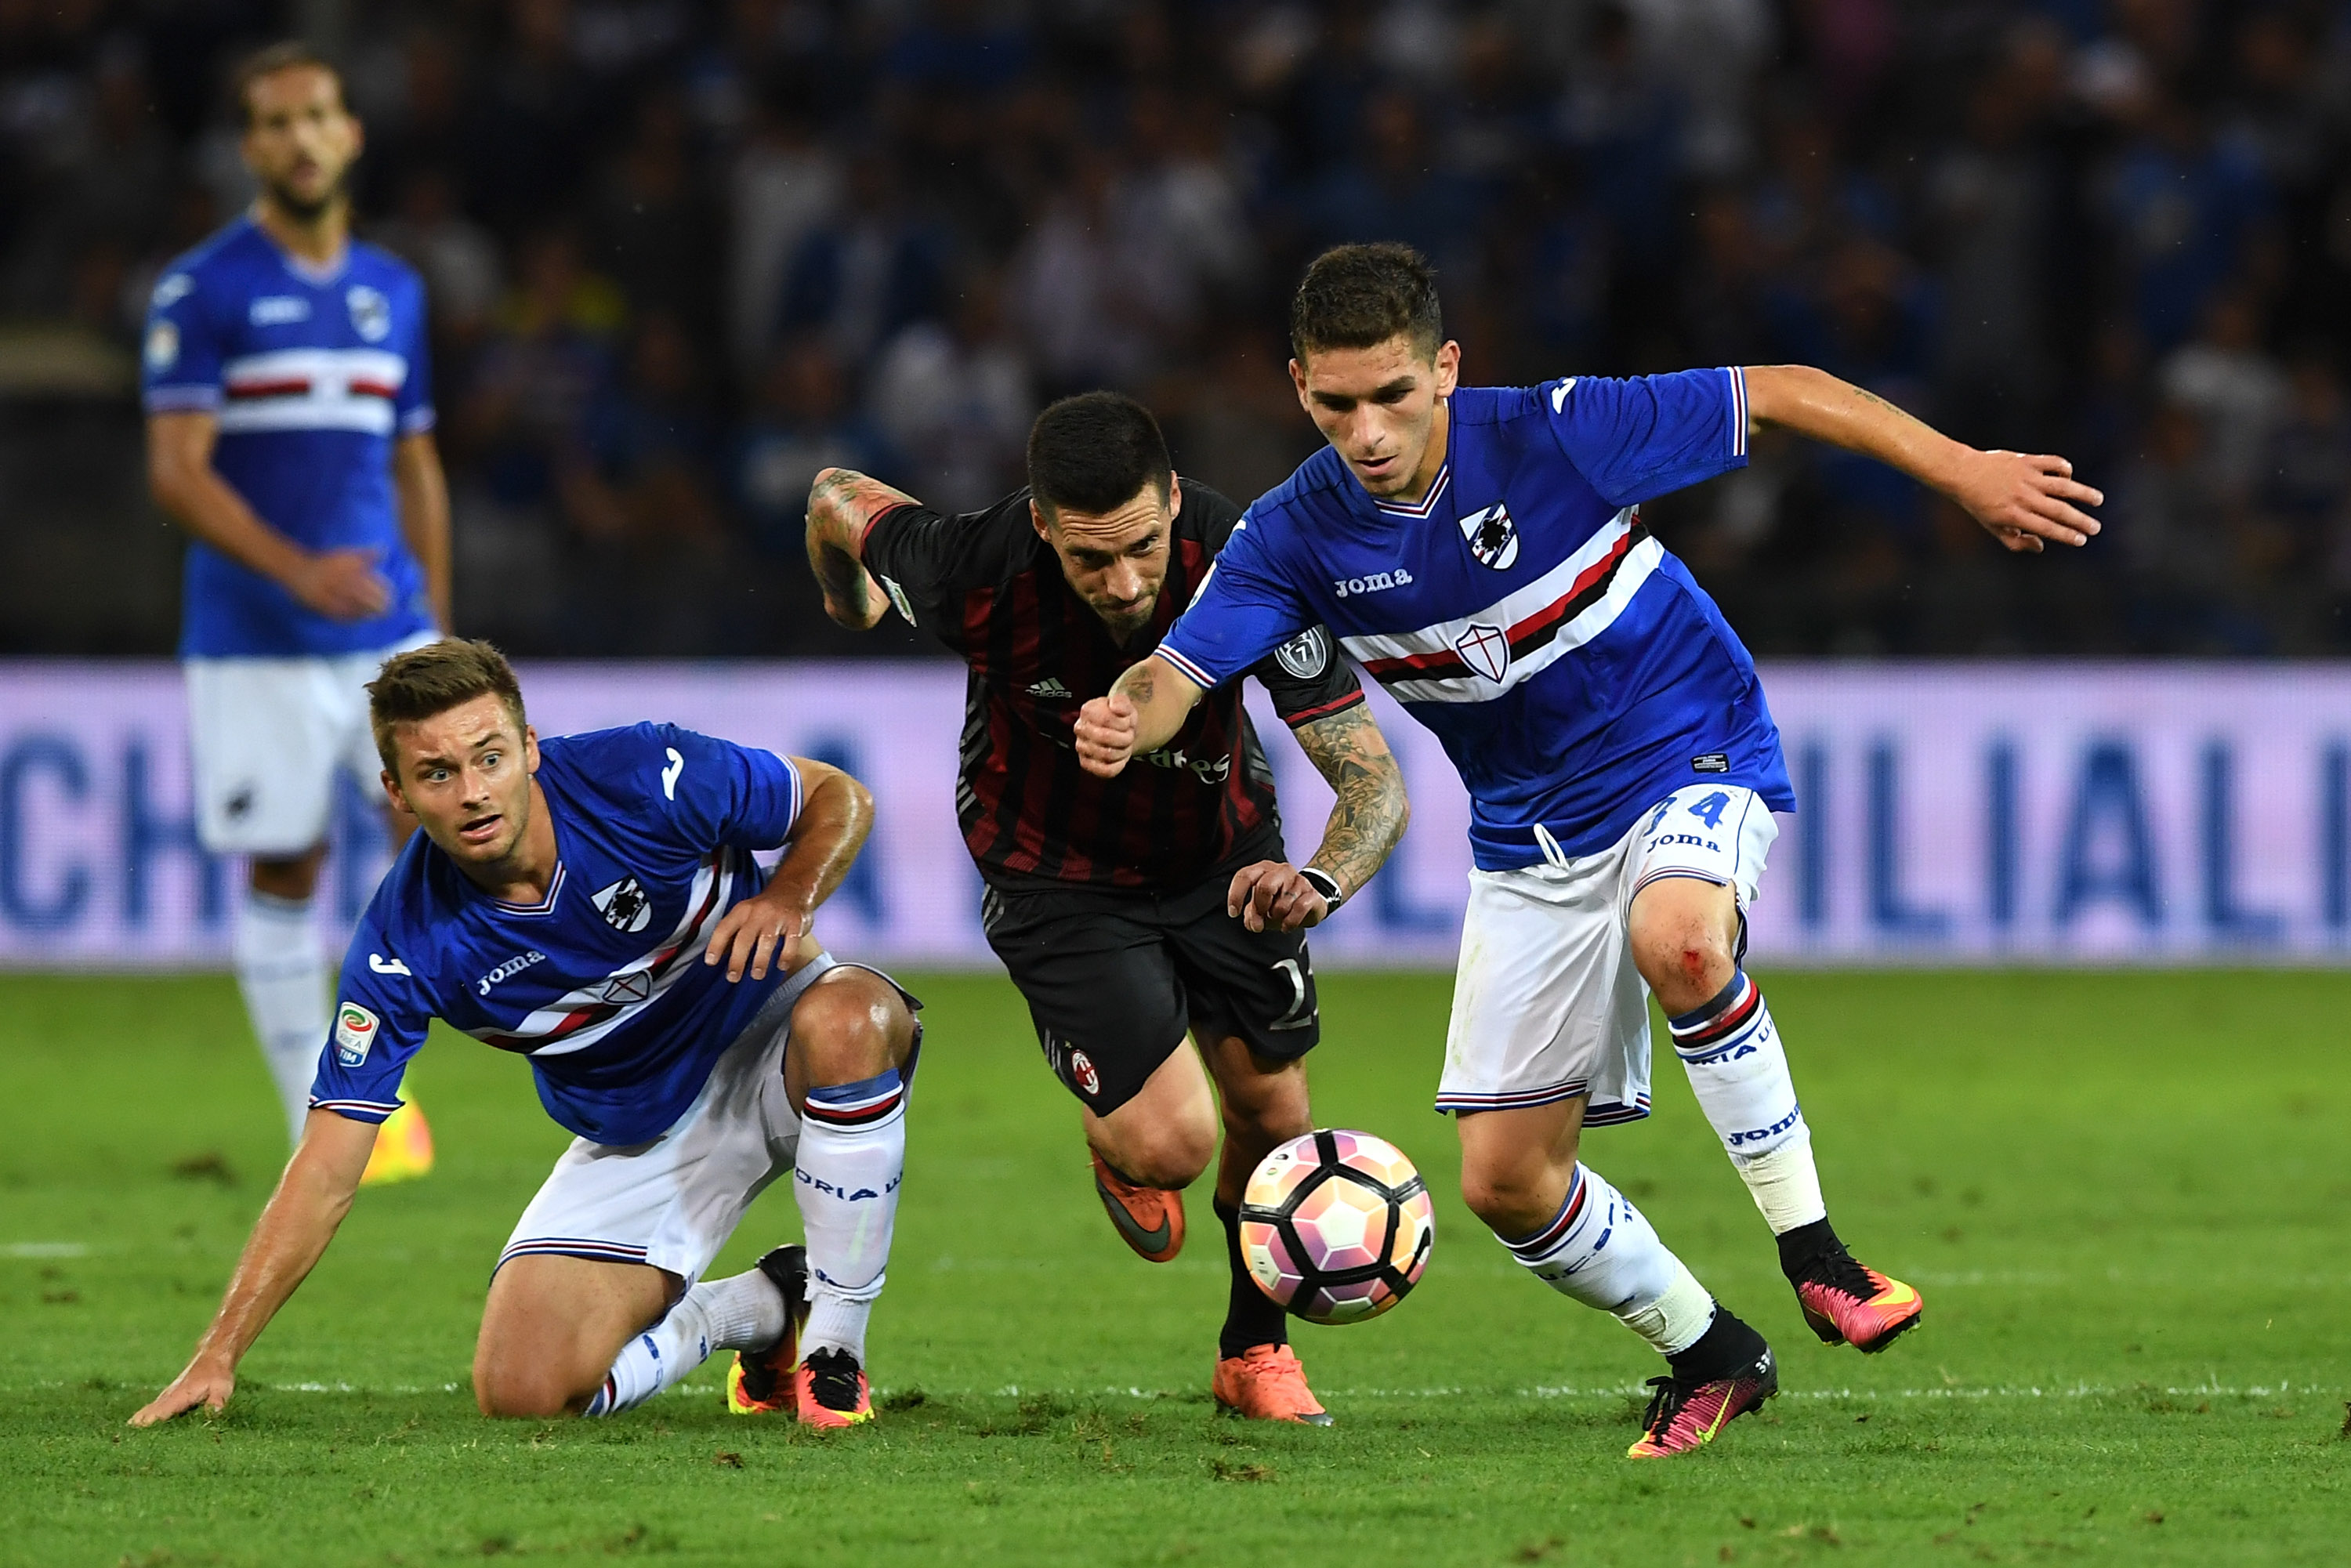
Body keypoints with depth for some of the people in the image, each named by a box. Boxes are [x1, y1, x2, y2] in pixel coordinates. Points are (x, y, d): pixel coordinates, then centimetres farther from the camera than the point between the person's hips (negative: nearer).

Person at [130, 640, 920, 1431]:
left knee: (846, 1020, -38)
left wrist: (788, 898, -28)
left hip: (767, 1045, -1)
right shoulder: (405, 943, -21)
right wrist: (217, 1356, -25)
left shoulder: (644, 777, -24)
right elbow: (326, 1174, -18)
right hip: (635, 1139, 1)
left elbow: (840, 799, -7)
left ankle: (835, 1347, -18)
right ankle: (759, 1309, 12)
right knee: (518, 1389, -17)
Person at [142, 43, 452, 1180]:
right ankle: (316, 1122, 10)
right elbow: (176, 472, -11)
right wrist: (298, 571, -23)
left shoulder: (392, 293, 12)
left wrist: (434, 622, 16)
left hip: (388, 630, 4)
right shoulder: (204, 290, -4)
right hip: (258, 645, -4)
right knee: (284, 871, 0)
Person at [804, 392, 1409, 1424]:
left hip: (1224, 854, 2)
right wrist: (848, 602, 11)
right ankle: (1116, 1141, 26)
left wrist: (1322, 879, -53)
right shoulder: (977, 574, -34)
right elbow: (836, 496, -11)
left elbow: (1371, 774, -32)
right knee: (1171, 1145, -12)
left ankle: (1256, 1351, 33)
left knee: (1270, 1114, 6)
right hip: (1055, 872, -2)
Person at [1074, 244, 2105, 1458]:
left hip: (1691, 759, -5)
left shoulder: (1552, 433, -21)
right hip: (1530, 840, 5)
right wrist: (1119, 722, -43)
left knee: (1677, 939, -40)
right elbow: (1178, 672, -19)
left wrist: (1963, 472, -17)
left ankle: (1813, 1254, -26)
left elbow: (1785, 394, -15)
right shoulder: (1298, 535, -11)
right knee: (1504, 1178, -1)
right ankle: (1709, 1356, 23)